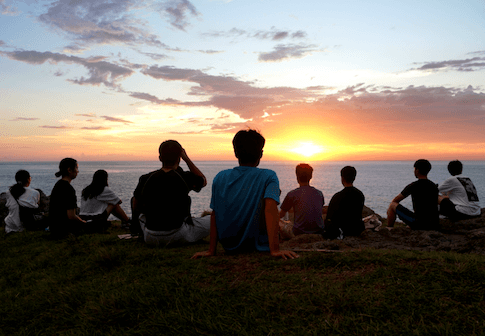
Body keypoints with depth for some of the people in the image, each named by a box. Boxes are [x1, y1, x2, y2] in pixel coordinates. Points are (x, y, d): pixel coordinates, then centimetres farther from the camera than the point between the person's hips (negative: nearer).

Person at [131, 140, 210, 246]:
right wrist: (187, 159, 7)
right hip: (178, 236, -1)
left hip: (151, 239, 2)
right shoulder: (185, 178, -13)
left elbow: (135, 207, 9)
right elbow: (204, 181, 11)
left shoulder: (145, 179, -5)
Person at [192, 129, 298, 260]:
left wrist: (211, 250, 0)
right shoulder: (268, 177, -13)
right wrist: (275, 249, -31)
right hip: (259, 247, -3)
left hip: (229, 248, 3)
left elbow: (214, 215, -3)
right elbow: (270, 210, -27)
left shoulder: (220, 178, -3)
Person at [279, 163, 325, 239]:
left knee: (278, 222, 19)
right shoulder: (319, 193, 6)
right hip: (319, 233, 5)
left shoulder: (292, 194, -6)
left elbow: (281, 215, 7)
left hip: (299, 234, -5)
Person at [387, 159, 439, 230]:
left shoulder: (412, 186, -9)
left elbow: (395, 200, 3)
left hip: (419, 224, -7)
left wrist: (390, 208, 23)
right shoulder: (434, 186, 10)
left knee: (392, 205, 5)